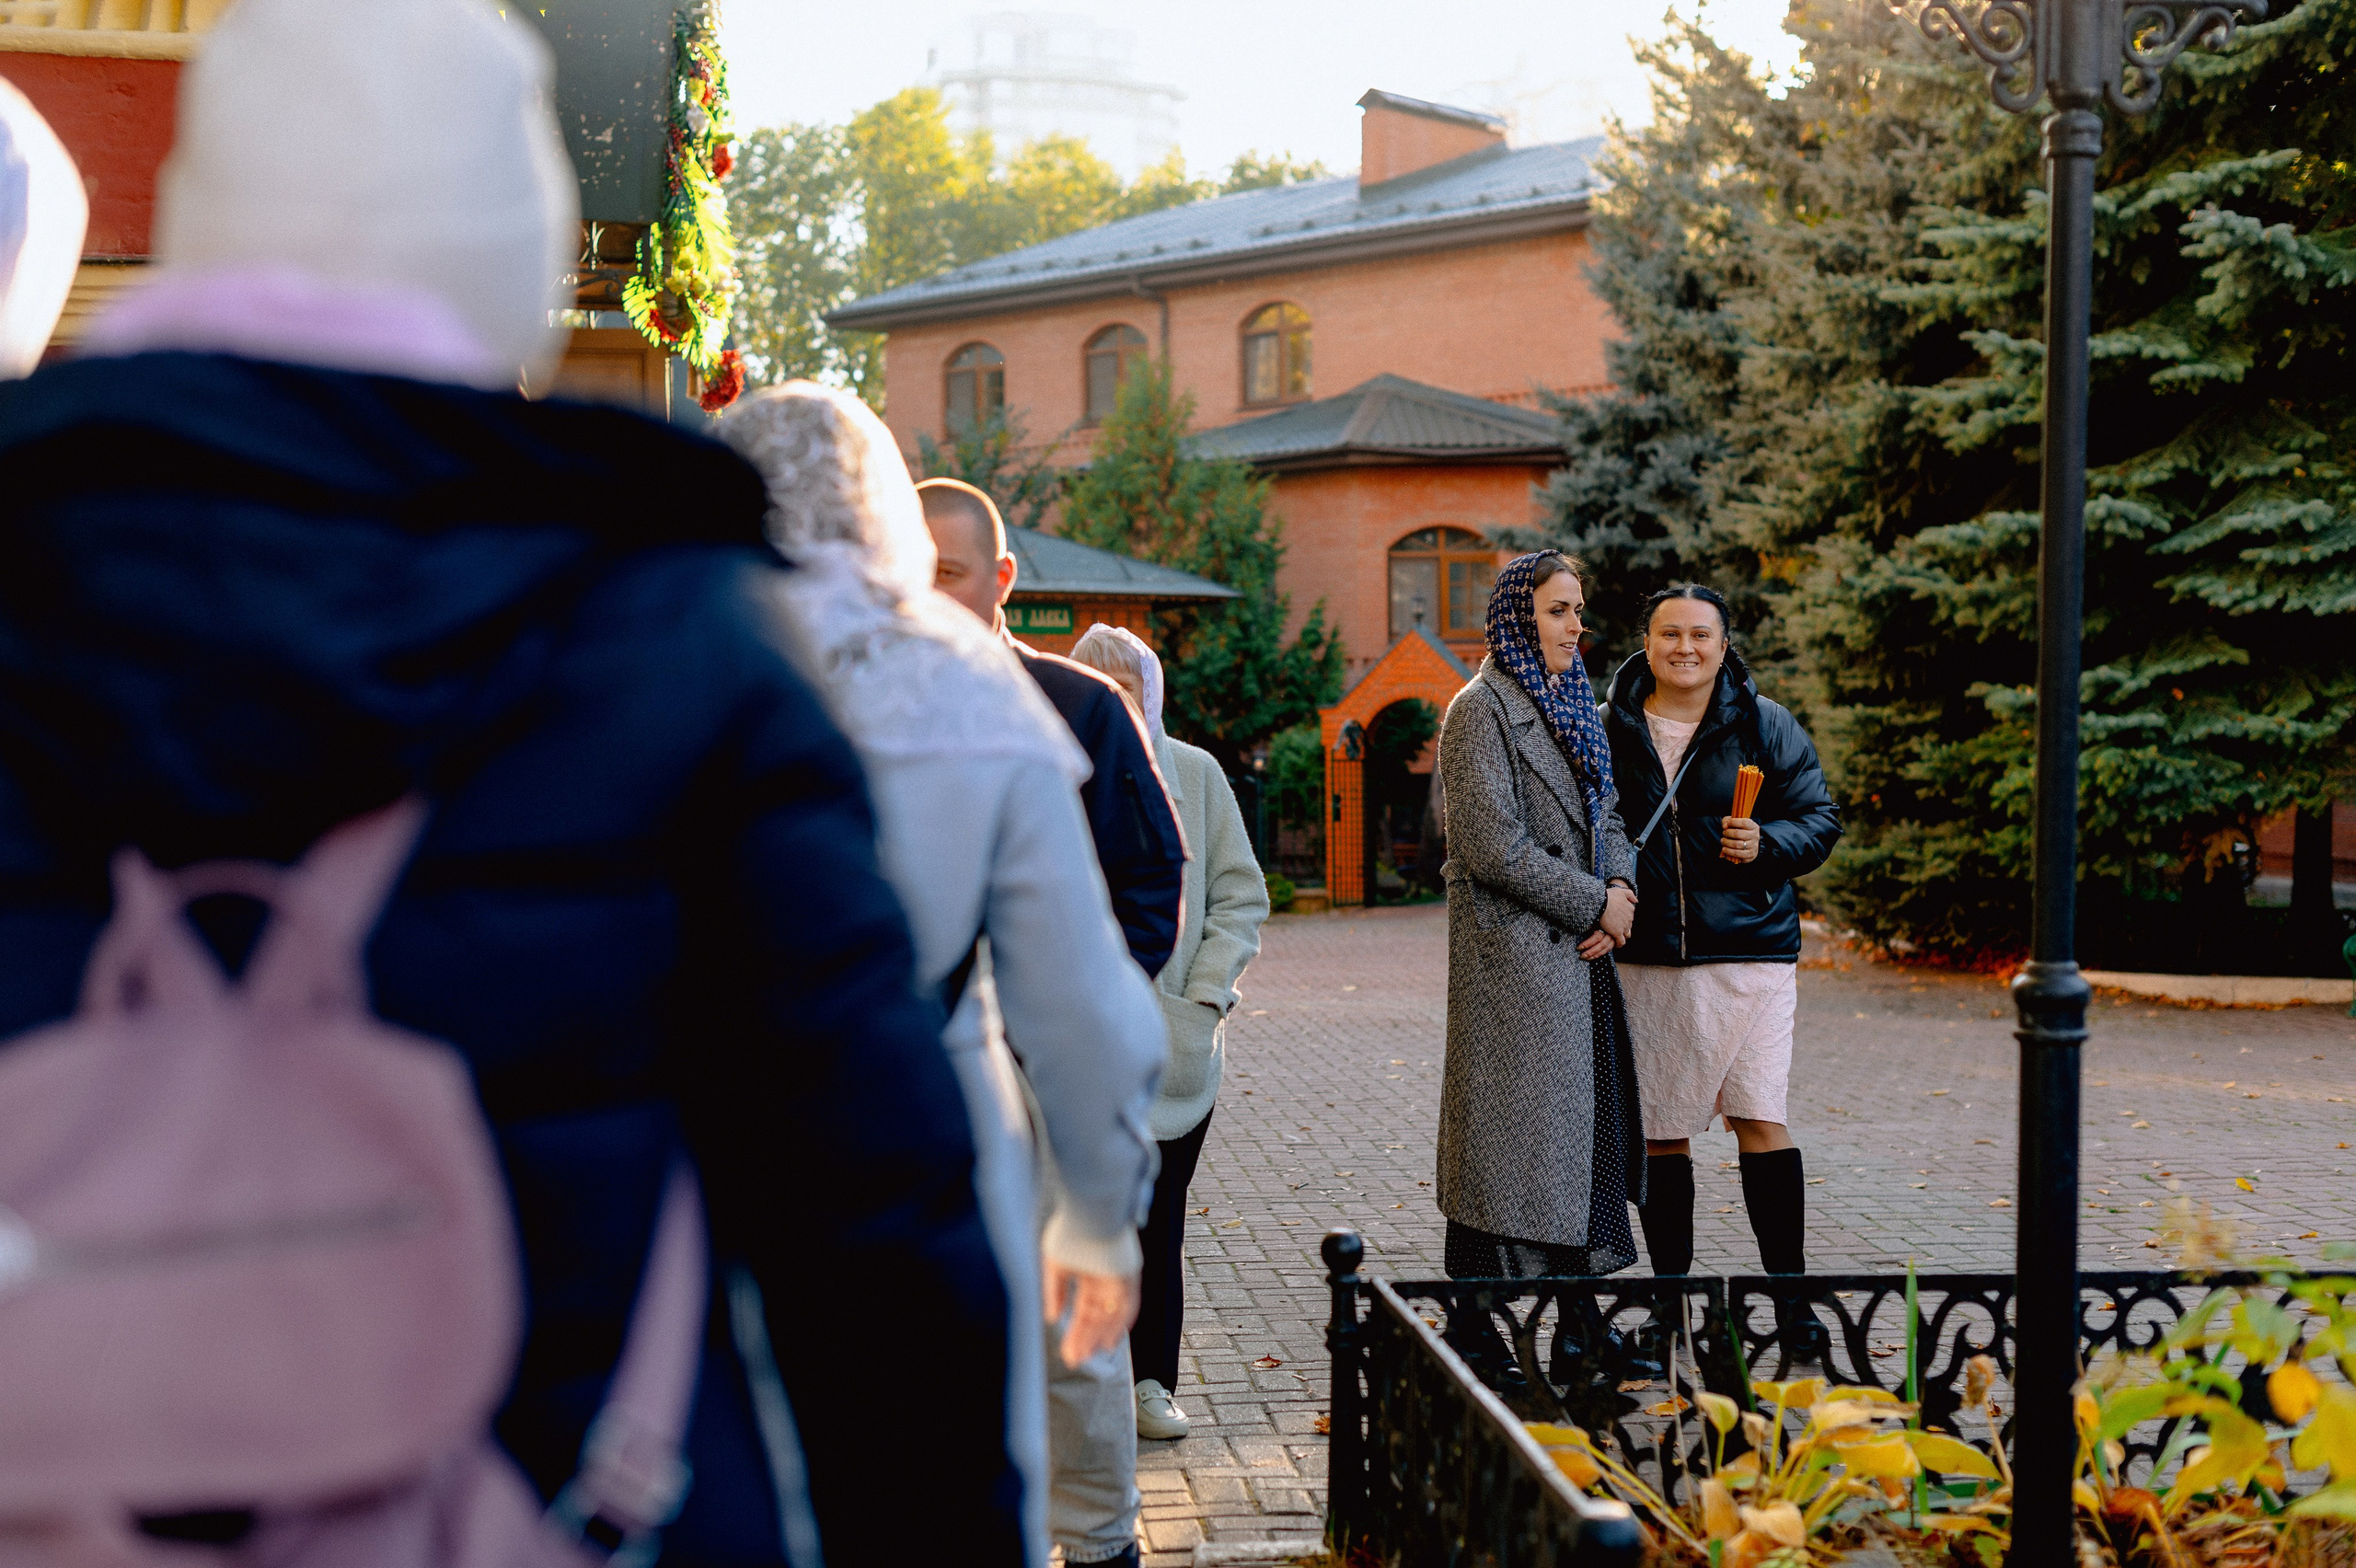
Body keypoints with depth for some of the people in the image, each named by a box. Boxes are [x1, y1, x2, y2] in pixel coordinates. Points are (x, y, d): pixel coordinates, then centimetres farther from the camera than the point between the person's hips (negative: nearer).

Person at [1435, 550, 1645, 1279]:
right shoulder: (1481, 709, -10)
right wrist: (1596, 904, -13)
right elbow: (1492, 847, -18)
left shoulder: (1573, 703, 17)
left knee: (1586, 1118, 10)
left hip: (1580, 954, 8)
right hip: (1515, 956, -8)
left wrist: (1620, 889, -3)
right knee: (1521, 1132, -5)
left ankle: (1573, 1273, 20)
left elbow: (1607, 816, 17)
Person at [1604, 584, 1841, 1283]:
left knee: (1761, 1118, -8)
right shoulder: (1610, 729, 8)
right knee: (1658, 1133, 7)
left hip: (1748, 952, -2)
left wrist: (1766, 844, -15)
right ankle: (1670, 1280, 19)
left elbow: (1820, 819, 5)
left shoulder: (1767, 725, 3)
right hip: (1645, 960, 2)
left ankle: (1787, 1278, 2)